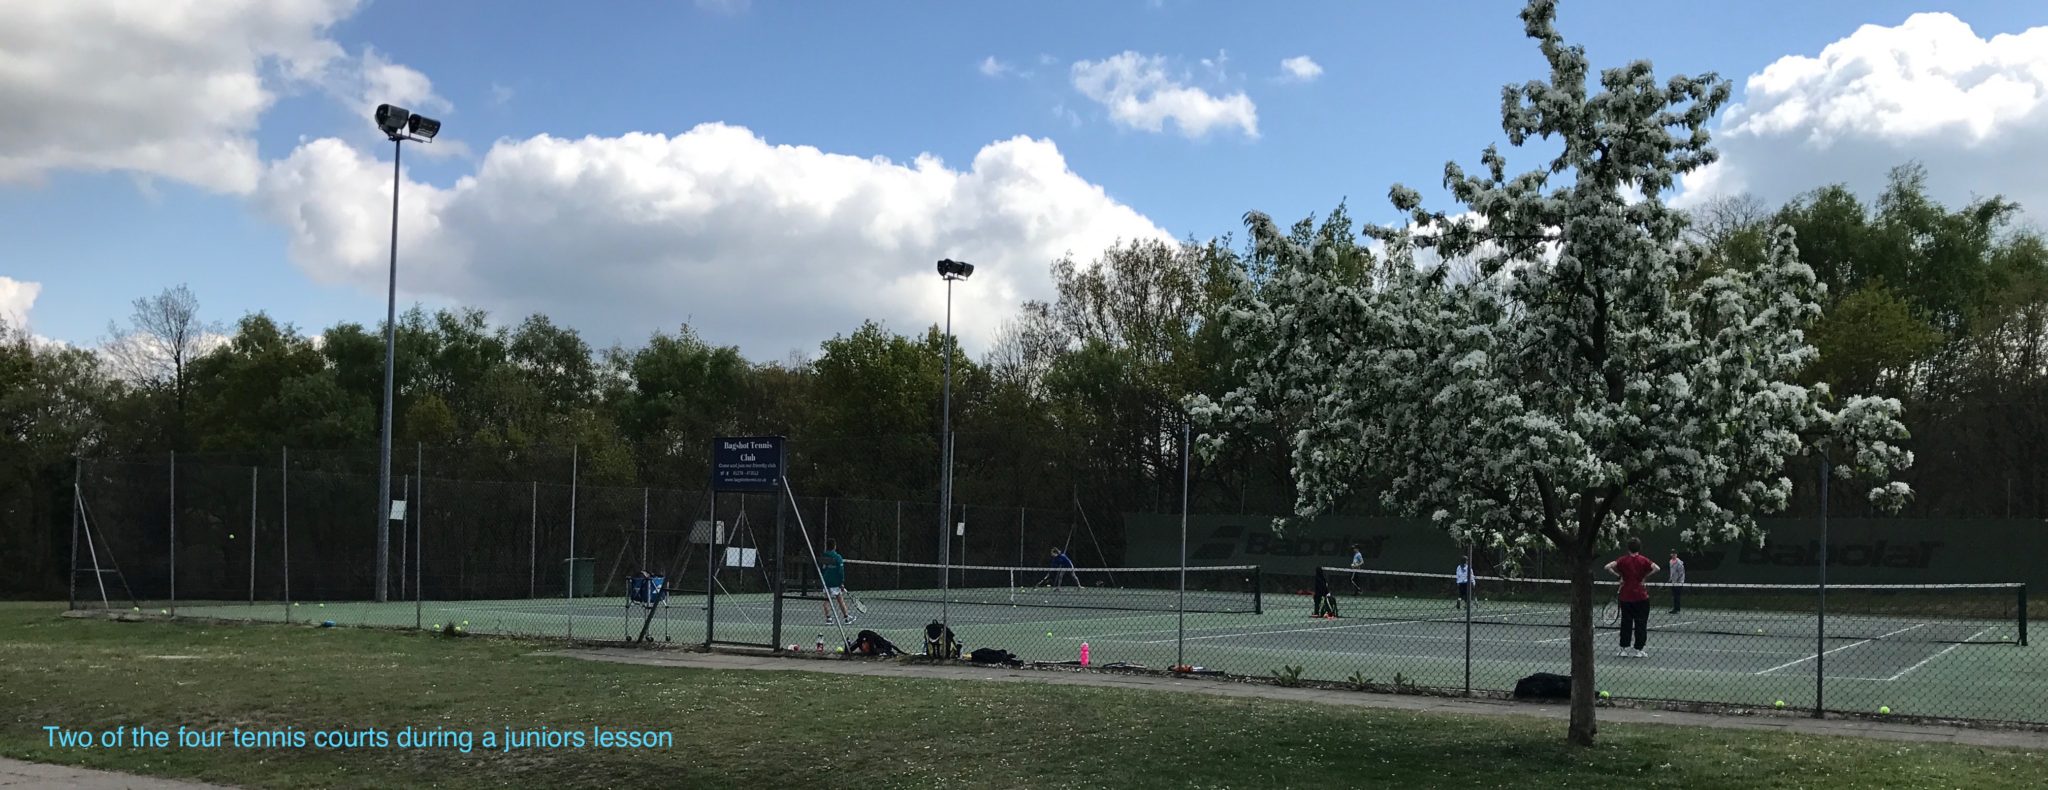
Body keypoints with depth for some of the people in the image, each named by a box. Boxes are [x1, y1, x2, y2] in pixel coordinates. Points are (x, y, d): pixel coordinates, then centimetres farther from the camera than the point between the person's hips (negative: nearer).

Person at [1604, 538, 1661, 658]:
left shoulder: (1623, 560, -1)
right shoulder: (1643, 560, -4)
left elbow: (1608, 567, -12)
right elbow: (1656, 568, -18)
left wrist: (1619, 575, -3)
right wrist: (1645, 576, -8)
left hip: (1626, 597, 2)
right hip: (1641, 597, -2)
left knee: (1626, 623, 11)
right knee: (1640, 623, 5)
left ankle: (1624, 648, 12)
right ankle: (1637, 649, 3)